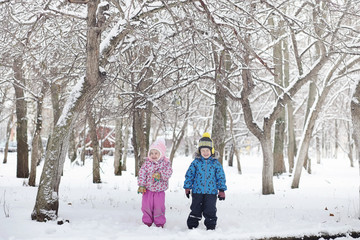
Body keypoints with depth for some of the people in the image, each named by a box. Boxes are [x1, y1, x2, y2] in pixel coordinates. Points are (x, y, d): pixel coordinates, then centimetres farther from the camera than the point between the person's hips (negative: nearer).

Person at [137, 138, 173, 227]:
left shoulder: (165, 163, -5)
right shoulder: (147, 163, -2)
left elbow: (168, 172, -17)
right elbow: (142, 173, -4)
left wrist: (160, 174, -34)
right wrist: (141, 185, -11)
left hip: (159, 190, -2)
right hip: (147, 189, 2)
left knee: (159, 207, 1)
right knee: (146, 206, 5)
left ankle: (160, 223, 19)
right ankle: (147, 222, 23)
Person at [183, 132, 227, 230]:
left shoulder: (216, 163, -1)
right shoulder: (196, 162, 0)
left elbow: (221, 177, 4)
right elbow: (189, 175, 6)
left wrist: (222, 190, 1)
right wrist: (187, 188, 5)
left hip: (211, 192, -1)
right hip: (197, 191, 1)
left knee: (210, 211, 4)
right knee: (195, 210, 10)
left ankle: (211, 227, 18)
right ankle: (192, 226, 22)